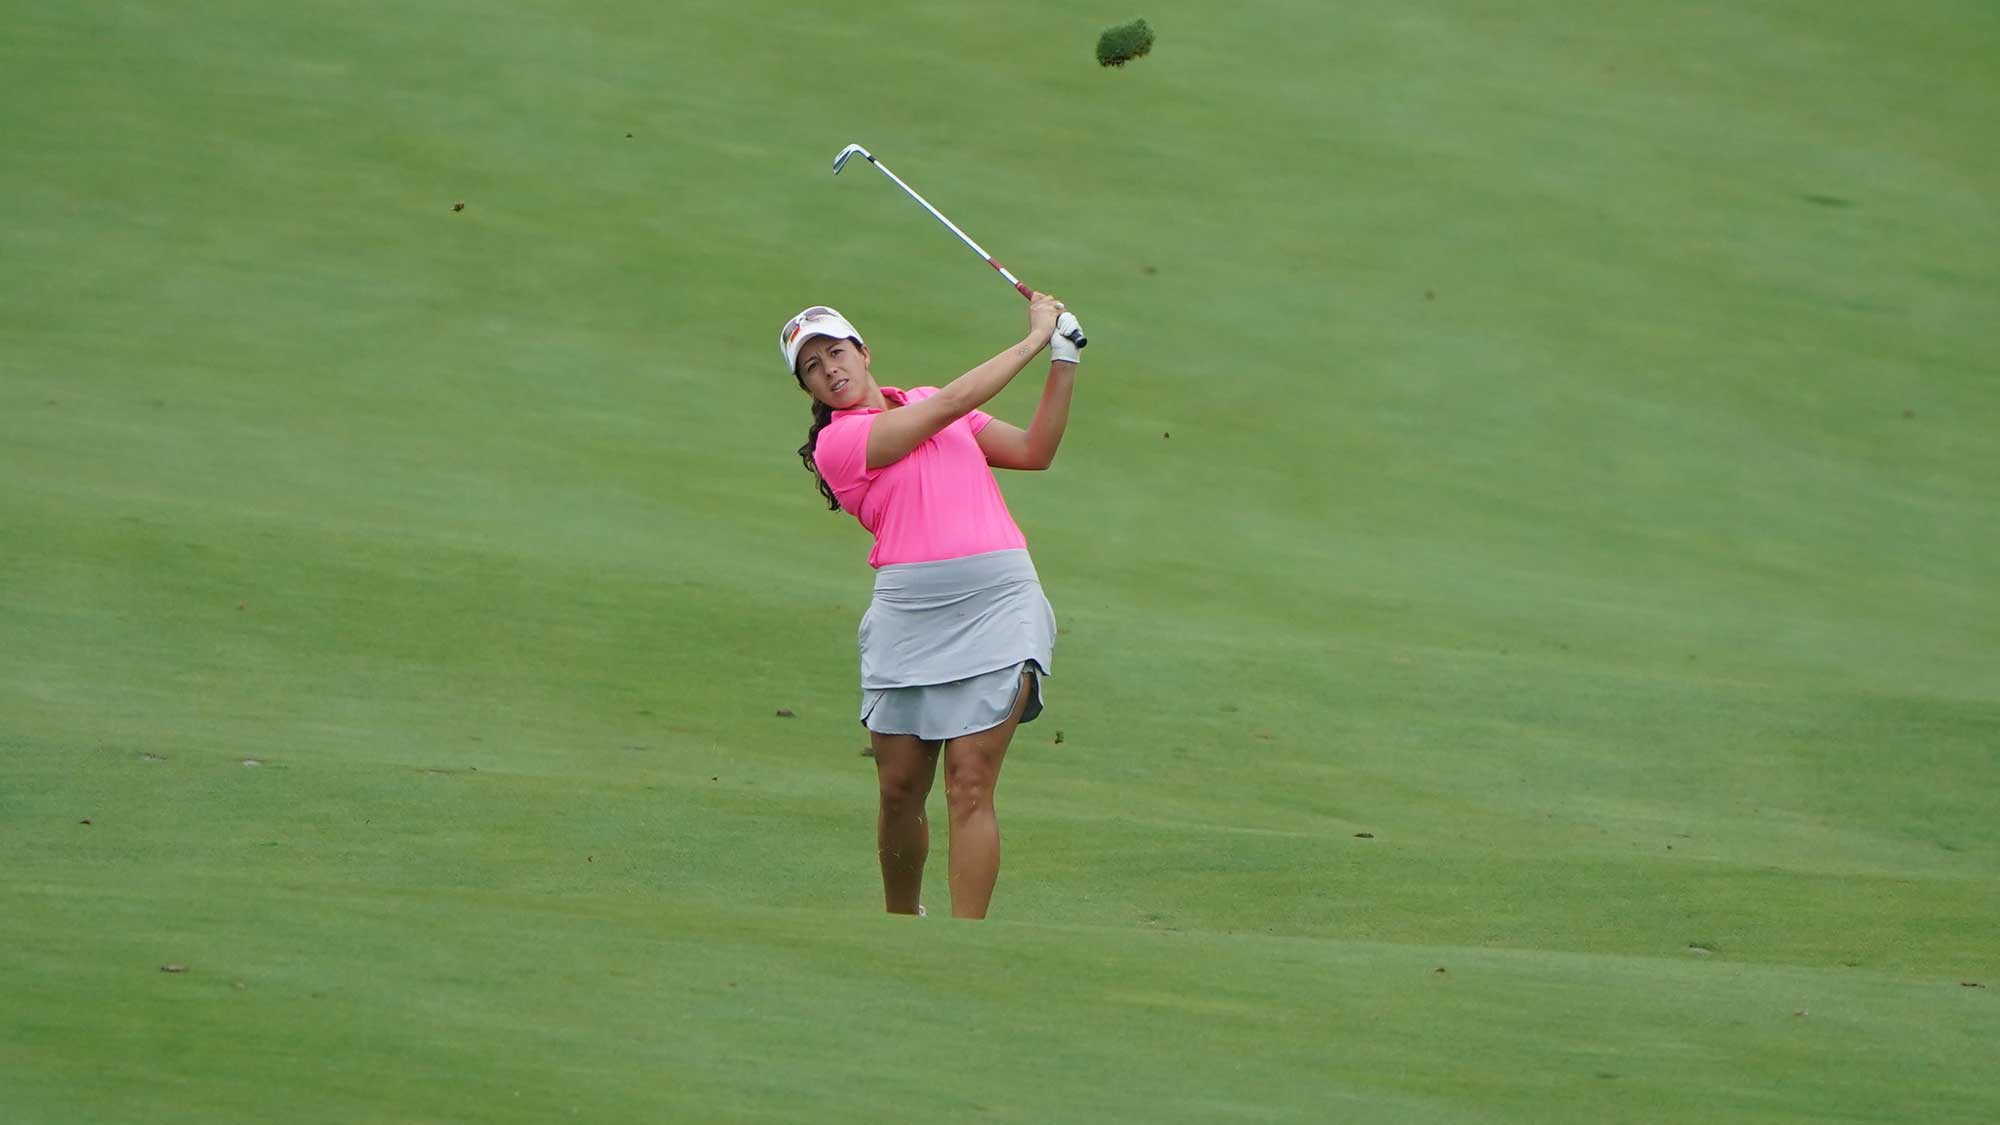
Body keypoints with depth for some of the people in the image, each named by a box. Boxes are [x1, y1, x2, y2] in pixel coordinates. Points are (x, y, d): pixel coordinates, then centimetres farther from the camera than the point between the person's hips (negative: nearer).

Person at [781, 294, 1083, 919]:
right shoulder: (837, 442, 0)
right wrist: (1035, 339, 4)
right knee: (899, 791, 3)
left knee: (969, 785, -8)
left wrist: (1064, 358, 11)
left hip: (998, 603, 2)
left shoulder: (924, 399, 19)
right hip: (909, 615, -2)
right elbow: (952, 405, -4)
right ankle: (901, 922, 27)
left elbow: (1034, 451, 19)